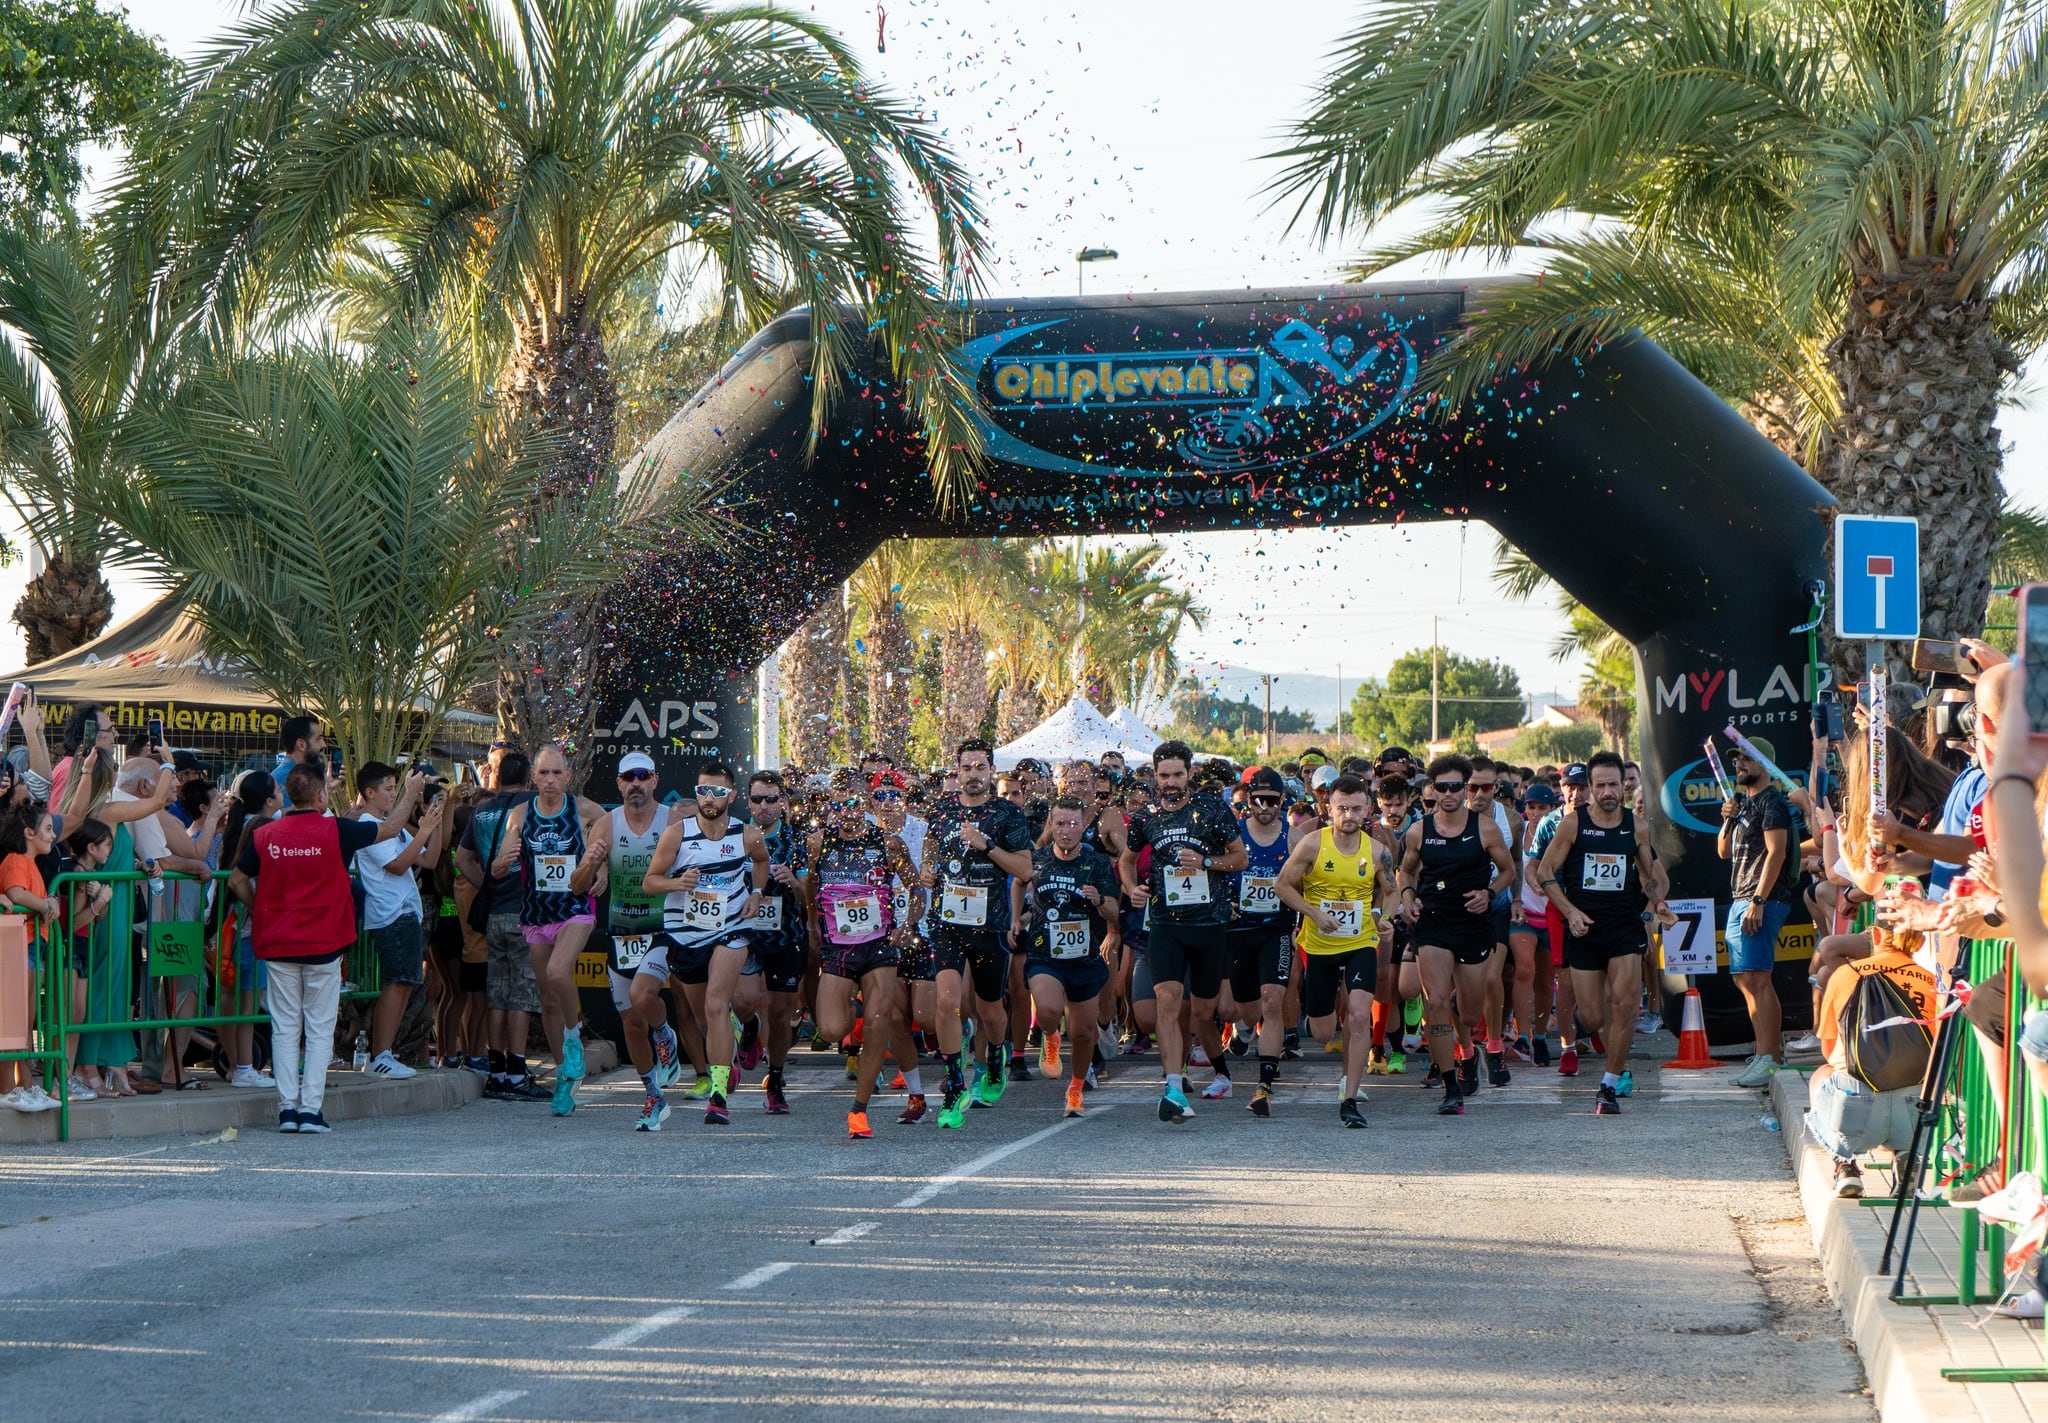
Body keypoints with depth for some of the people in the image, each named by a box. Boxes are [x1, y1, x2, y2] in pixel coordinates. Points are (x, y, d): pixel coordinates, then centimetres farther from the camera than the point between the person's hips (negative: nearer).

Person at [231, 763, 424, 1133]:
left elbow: (237, 881, 8)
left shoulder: (265, 835, 0)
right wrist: (411, 792, 20)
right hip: (324, 945, -3)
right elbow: (390, 828, 5)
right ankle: (310, 1109, 0)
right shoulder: (335, 831, -8)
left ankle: (287, 1108, 4)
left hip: (277, 945, 3)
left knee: (284, 1028, 7)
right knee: (319, 1029, 3)